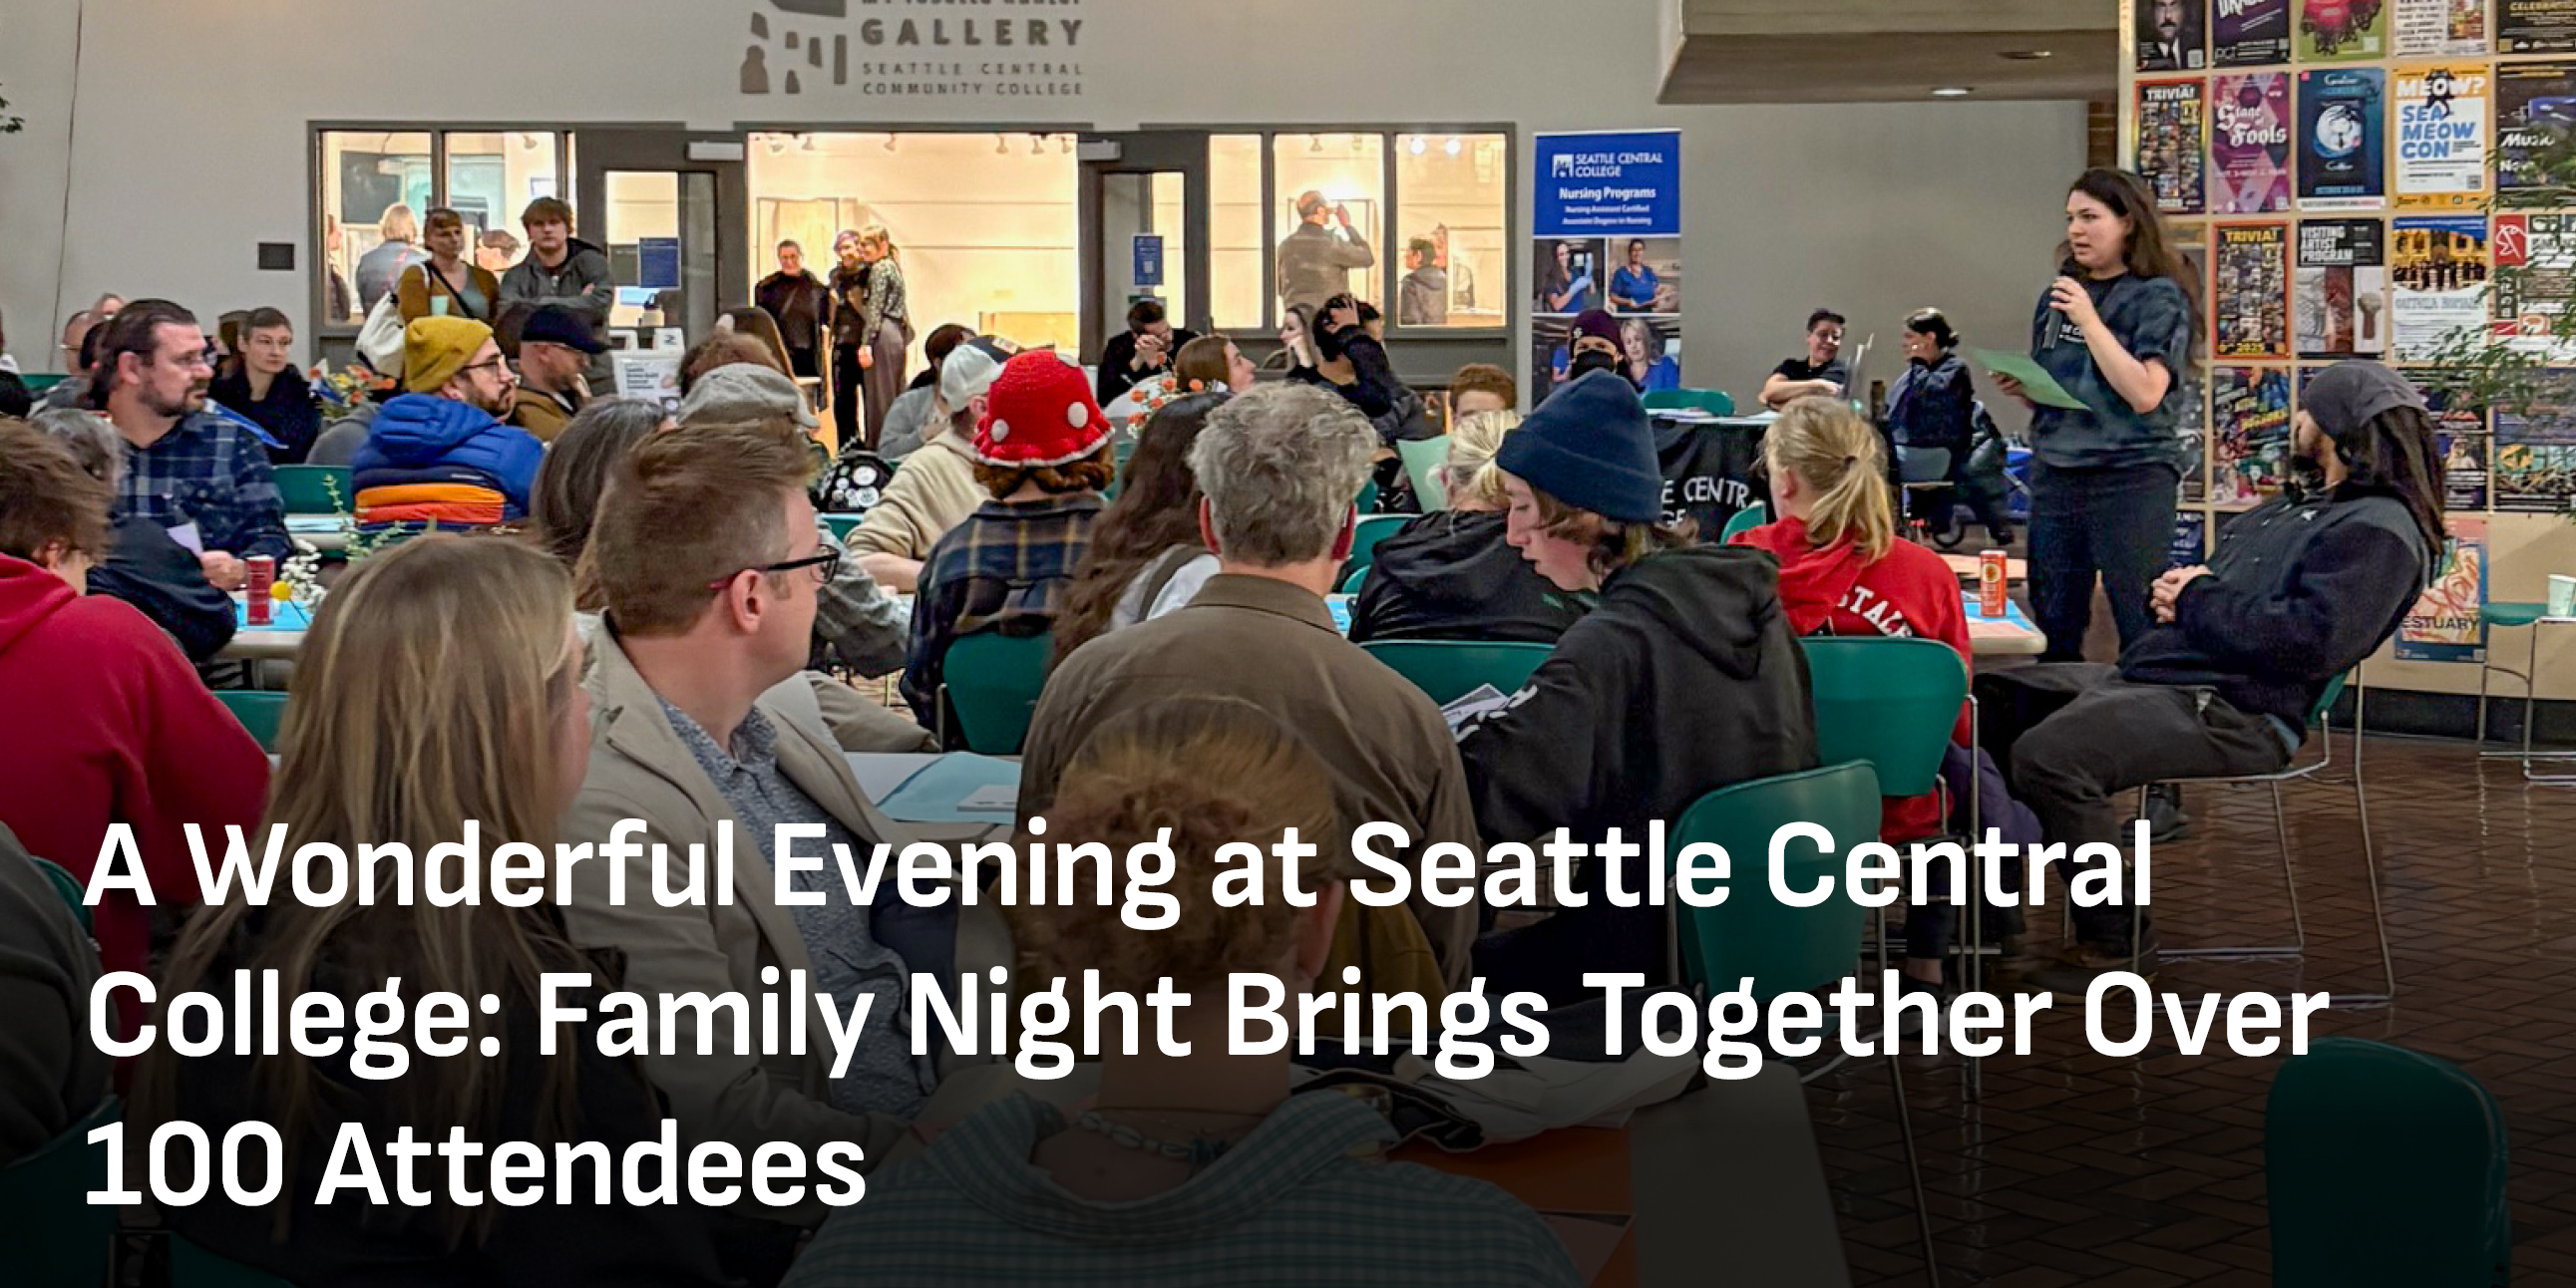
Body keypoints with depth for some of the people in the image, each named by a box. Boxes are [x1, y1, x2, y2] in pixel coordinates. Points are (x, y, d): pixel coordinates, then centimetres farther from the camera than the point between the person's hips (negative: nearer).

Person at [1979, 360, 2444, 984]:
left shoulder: (2379, 531, -9)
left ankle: (2116, 941, -15)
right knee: (1992, 697, 6)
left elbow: (2308, 644, -24)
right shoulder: (2302, 503, 23)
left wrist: (2197, 600, -10)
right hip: (2147, 676, 11)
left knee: (2049, 753, -30)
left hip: (2231, 711, -11)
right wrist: (2172, 589, 6)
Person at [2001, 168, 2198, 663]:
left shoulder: (2158, 298, -4)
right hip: (2054, 475, 6)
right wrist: (2021, 388, 1)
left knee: (2141, 628, -5)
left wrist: (2089, 319, -17)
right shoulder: (2058, 295, 13)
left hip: (2131, 478, -6)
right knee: (2053, 627, 7)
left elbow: (2144, 394, -17)